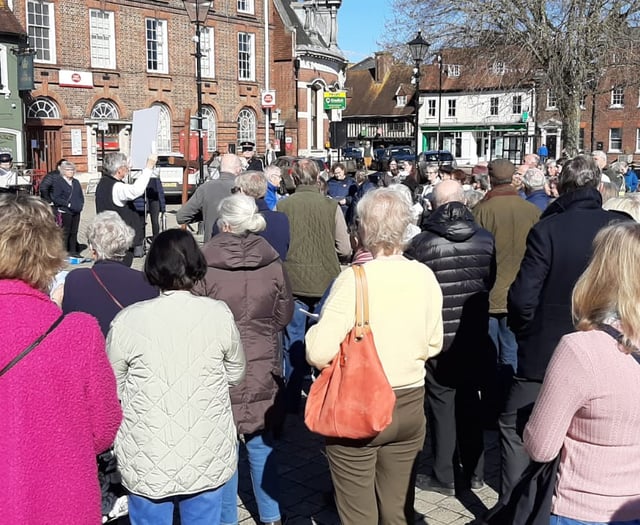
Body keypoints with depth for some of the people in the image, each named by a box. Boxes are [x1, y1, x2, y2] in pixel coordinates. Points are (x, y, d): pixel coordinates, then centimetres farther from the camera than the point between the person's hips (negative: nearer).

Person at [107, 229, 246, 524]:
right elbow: (235, 375, 4)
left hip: (148, 463, -1)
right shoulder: (219, 315, -11)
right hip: (207, 459, 1)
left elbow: (112, 388, -1)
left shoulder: (128, 321, -14)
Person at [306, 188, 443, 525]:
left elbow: (318, 354, -23)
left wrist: (316, 328, -2)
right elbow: (432, 345, 5)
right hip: (410, 405, 4)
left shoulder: (353, 279, -20)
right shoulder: (425, 276, -6)